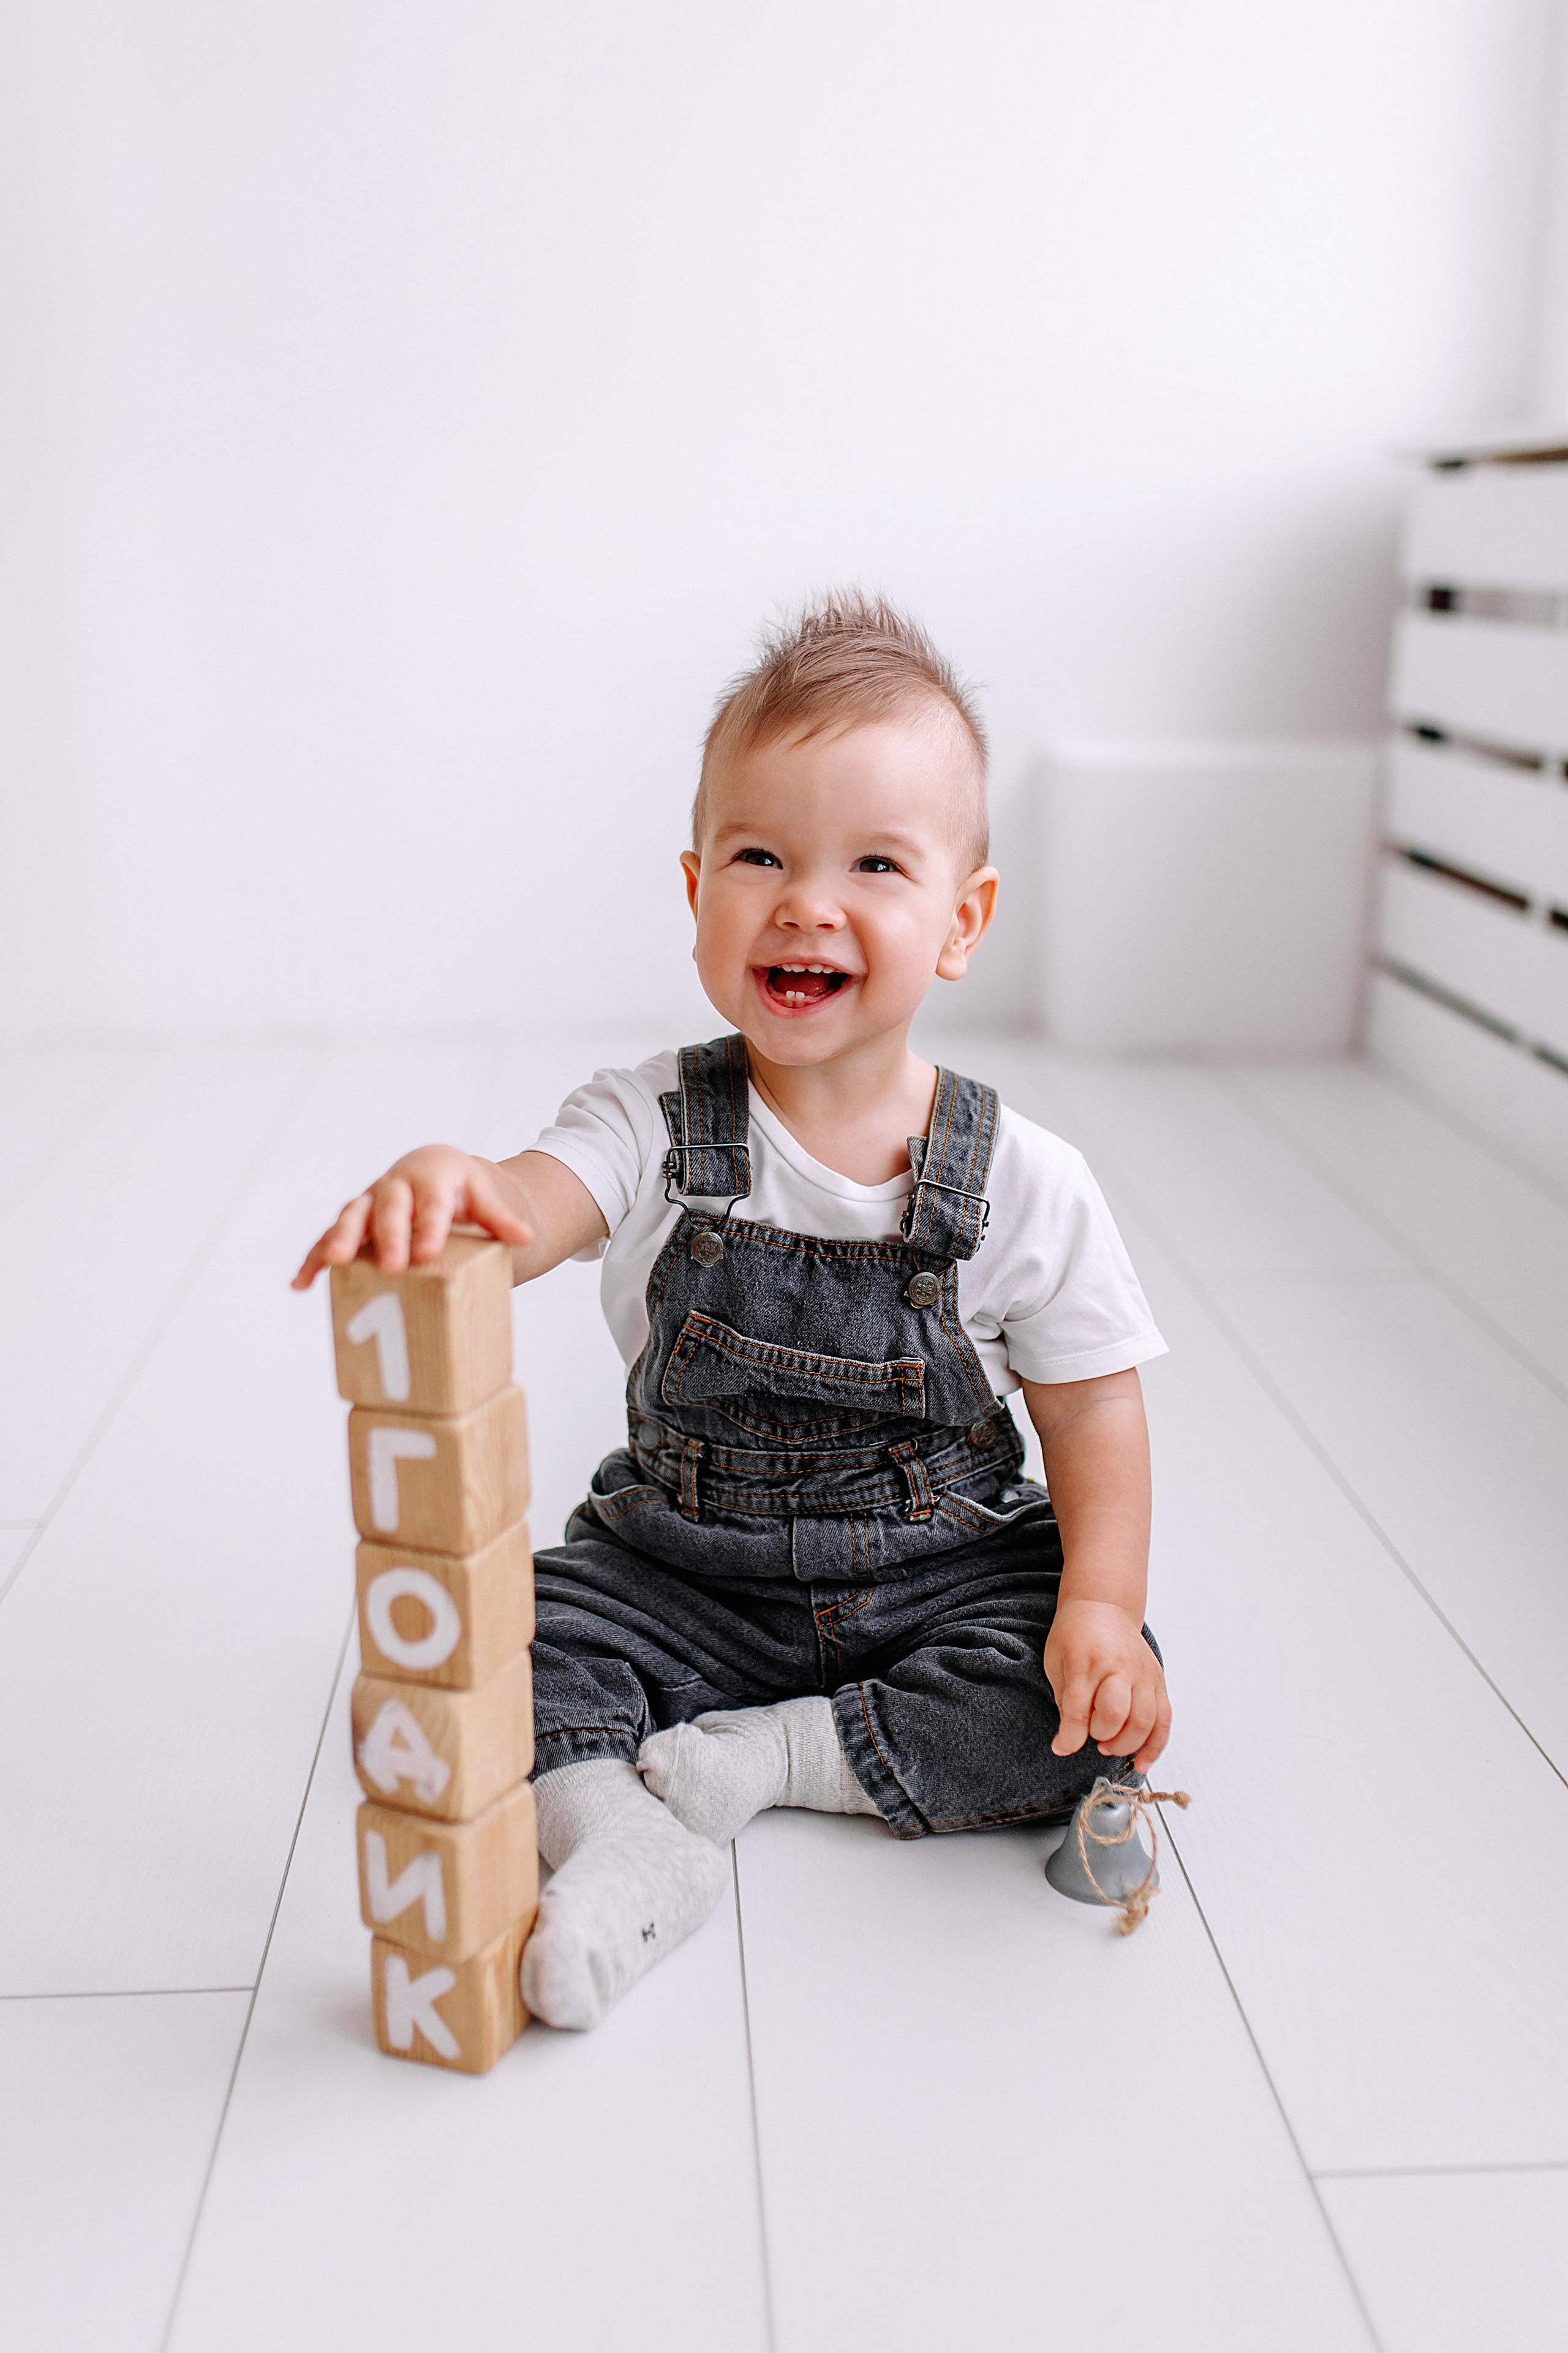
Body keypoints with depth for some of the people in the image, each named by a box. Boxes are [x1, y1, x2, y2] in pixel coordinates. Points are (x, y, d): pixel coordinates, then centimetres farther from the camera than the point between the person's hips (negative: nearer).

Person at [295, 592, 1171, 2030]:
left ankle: (754, 1761, -12)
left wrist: (1100, 1603, -21)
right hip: (685, 1573, 0)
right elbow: (531, 1210, -32)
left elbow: (1093, 1407, -7)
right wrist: (446, 1190, -57)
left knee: (1094, 1711, -21)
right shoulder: (659, 1127, -13)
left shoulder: (1021, 1181, -13)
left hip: (945, 1576, 0)